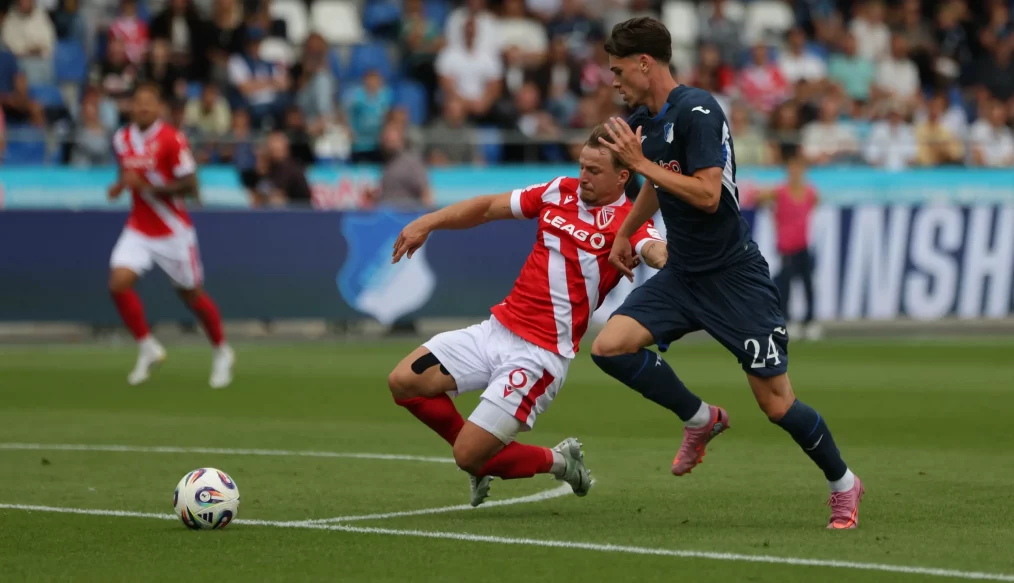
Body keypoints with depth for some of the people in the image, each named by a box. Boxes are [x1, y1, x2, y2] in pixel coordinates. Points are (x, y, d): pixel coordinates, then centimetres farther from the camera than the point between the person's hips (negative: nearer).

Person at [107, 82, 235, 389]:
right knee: (118, 283, -16)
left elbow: (188, 185, -18)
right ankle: (148, 348, 2)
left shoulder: (172, 139, -16)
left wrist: (146, 186, -26)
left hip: (172, 231, -5)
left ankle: (222, 354, 30)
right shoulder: (122, 139, 3)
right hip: (138, 229, 5)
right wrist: (120, 185, -2)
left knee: (191, 295, 6)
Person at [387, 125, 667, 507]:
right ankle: (481, 453, 18)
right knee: (404, 382, -3)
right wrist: (428, 222, 5)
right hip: (497, 329, 7)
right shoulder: (561, 192, 7)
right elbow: (490, 207, 16)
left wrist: (667, 259, -56)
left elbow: (655, 250, -33)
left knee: (470, 458, -11)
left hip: (539, 355, -7)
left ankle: (556, 462, 17)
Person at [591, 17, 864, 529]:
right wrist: (625, 232, 38)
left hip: (734, 276, -8)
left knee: (776, 404, -5)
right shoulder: (643, 121, 8)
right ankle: (701, 419, 9)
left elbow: (708, 195, -27)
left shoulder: (697, 111, -18)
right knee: (609, 347, -12)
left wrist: (641, 162, -23)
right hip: (681, 275, 8)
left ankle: (842, 483, 20)